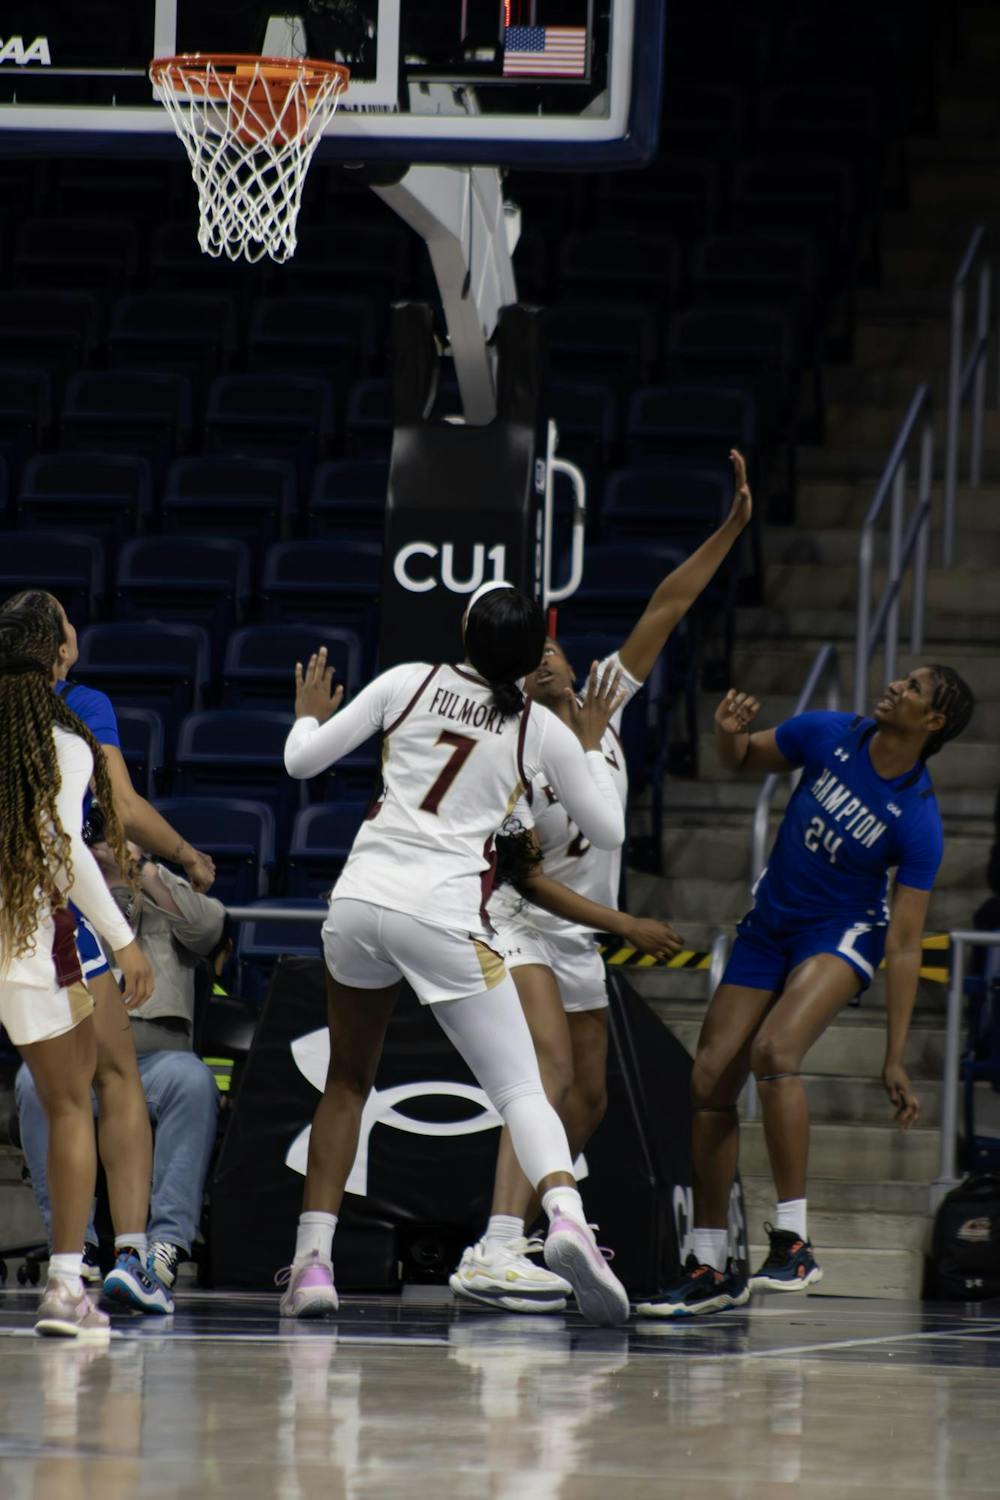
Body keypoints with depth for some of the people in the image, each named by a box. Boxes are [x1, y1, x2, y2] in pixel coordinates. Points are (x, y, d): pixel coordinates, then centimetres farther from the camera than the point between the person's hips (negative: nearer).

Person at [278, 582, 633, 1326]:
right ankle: (567, 1217, -29)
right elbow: (609, 829, 14)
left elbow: (303, 760, 9)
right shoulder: (543, 730, 4)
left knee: (348, 1082, 19)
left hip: (361, 898, 2)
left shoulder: (410, 682, 5)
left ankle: (312, 1262, 13)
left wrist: (309, 714, 30)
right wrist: (592, 742, 27)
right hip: (446, 914, -2)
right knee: (521, 1090, -2)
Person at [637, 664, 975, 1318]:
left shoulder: (919, 823, -21)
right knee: (710, 1080, -2)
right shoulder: (829, 736, -10)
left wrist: (896, 1059, -23)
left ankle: (794, 1243, -26)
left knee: (774, 1050, -32)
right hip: (769, 928, 5)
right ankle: (712, 1268, 9)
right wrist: (730, 734, -15)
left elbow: (904, 946, -21)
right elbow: (744, 758, 10)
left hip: (844, 933, -5)